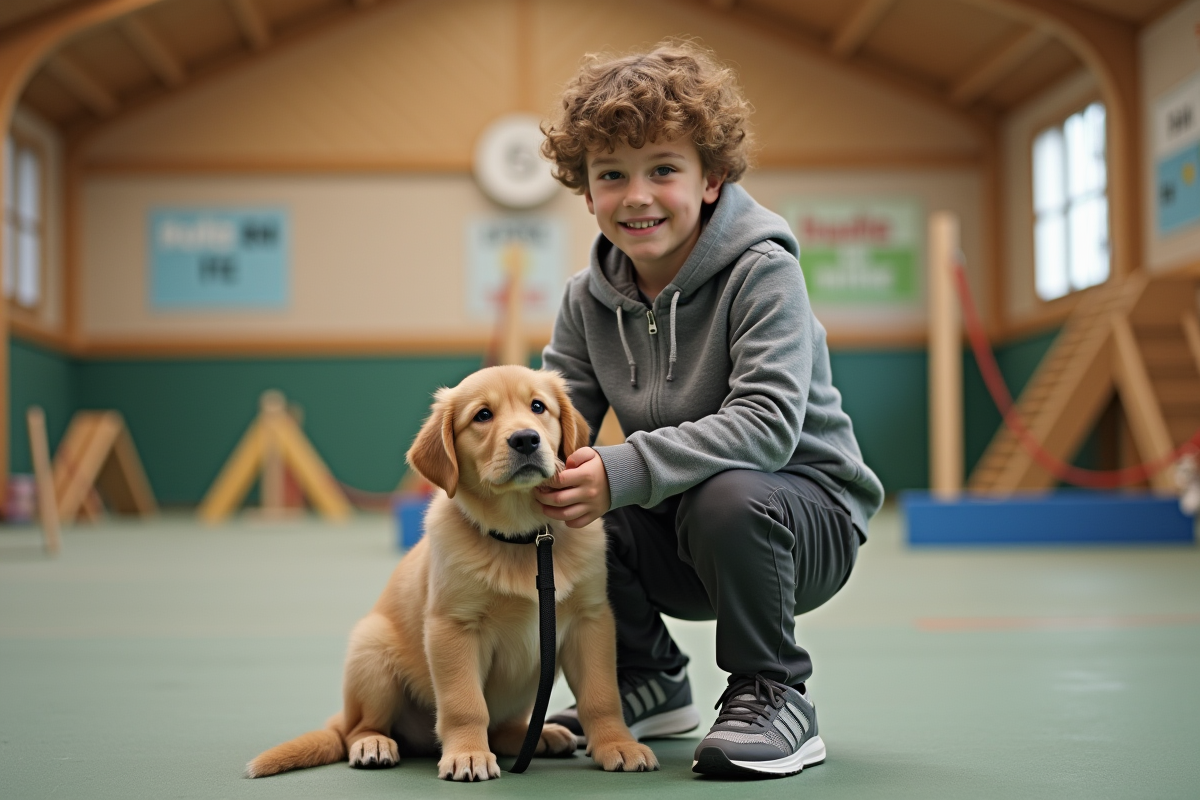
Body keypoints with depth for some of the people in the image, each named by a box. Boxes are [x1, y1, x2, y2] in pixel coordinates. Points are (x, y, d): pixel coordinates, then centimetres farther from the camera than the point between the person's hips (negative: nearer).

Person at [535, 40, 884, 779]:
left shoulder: (762, 271, -19)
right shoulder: (590, 298, 0)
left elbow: (769, 422, -31)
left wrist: (623, 472, -40)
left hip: (804, 509, -5)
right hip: (674, 529, 6)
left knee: (726, 497, -38)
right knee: (556, 509, -21)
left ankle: (774, 698, -11)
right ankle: (645, 682, 7)